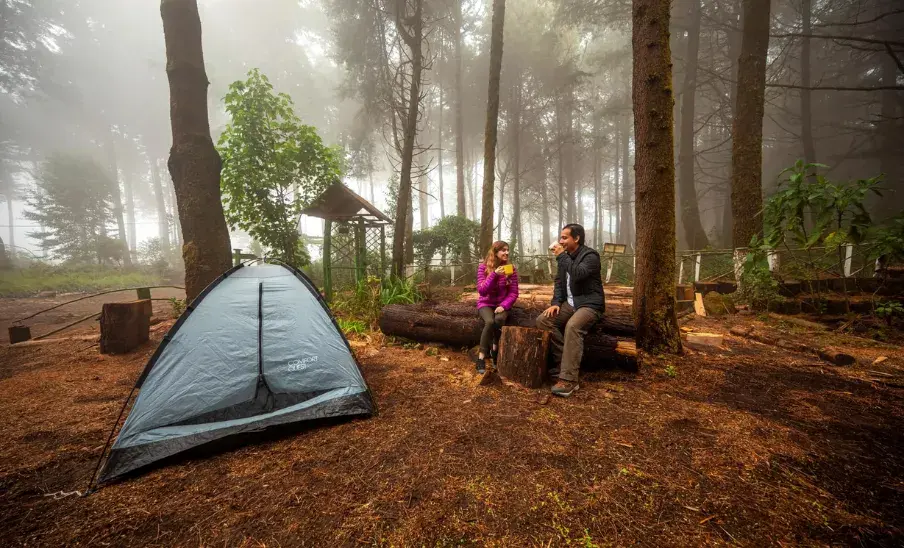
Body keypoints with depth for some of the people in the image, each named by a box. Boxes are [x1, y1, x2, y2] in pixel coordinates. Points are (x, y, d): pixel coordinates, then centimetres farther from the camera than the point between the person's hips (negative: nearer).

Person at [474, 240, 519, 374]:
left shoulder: (510, 268, -2)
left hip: (502, 304, 1)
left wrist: (504, 305, -19)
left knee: (499, 319, -33)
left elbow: (514, 292, -3)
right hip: (485, 303, -1)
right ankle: (481, 357, -21)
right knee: (490, 321, -33)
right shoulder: (483, 267, -7)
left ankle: (495, 349, -8)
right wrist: (494, 275, -25)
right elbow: (482, 291, -15)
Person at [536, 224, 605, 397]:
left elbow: (578, 274, -31)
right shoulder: (565, 256, 12)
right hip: (570, 303, 7)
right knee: (543, 320, -15)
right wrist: (556, 303, -4)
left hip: (589, 304, -7)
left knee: (572, 327, -36)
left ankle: (569, 379, -32)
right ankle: (563, 362, -8)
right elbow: (559, 282, 12)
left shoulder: (590, 255, -11)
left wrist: (561, 256, -21)